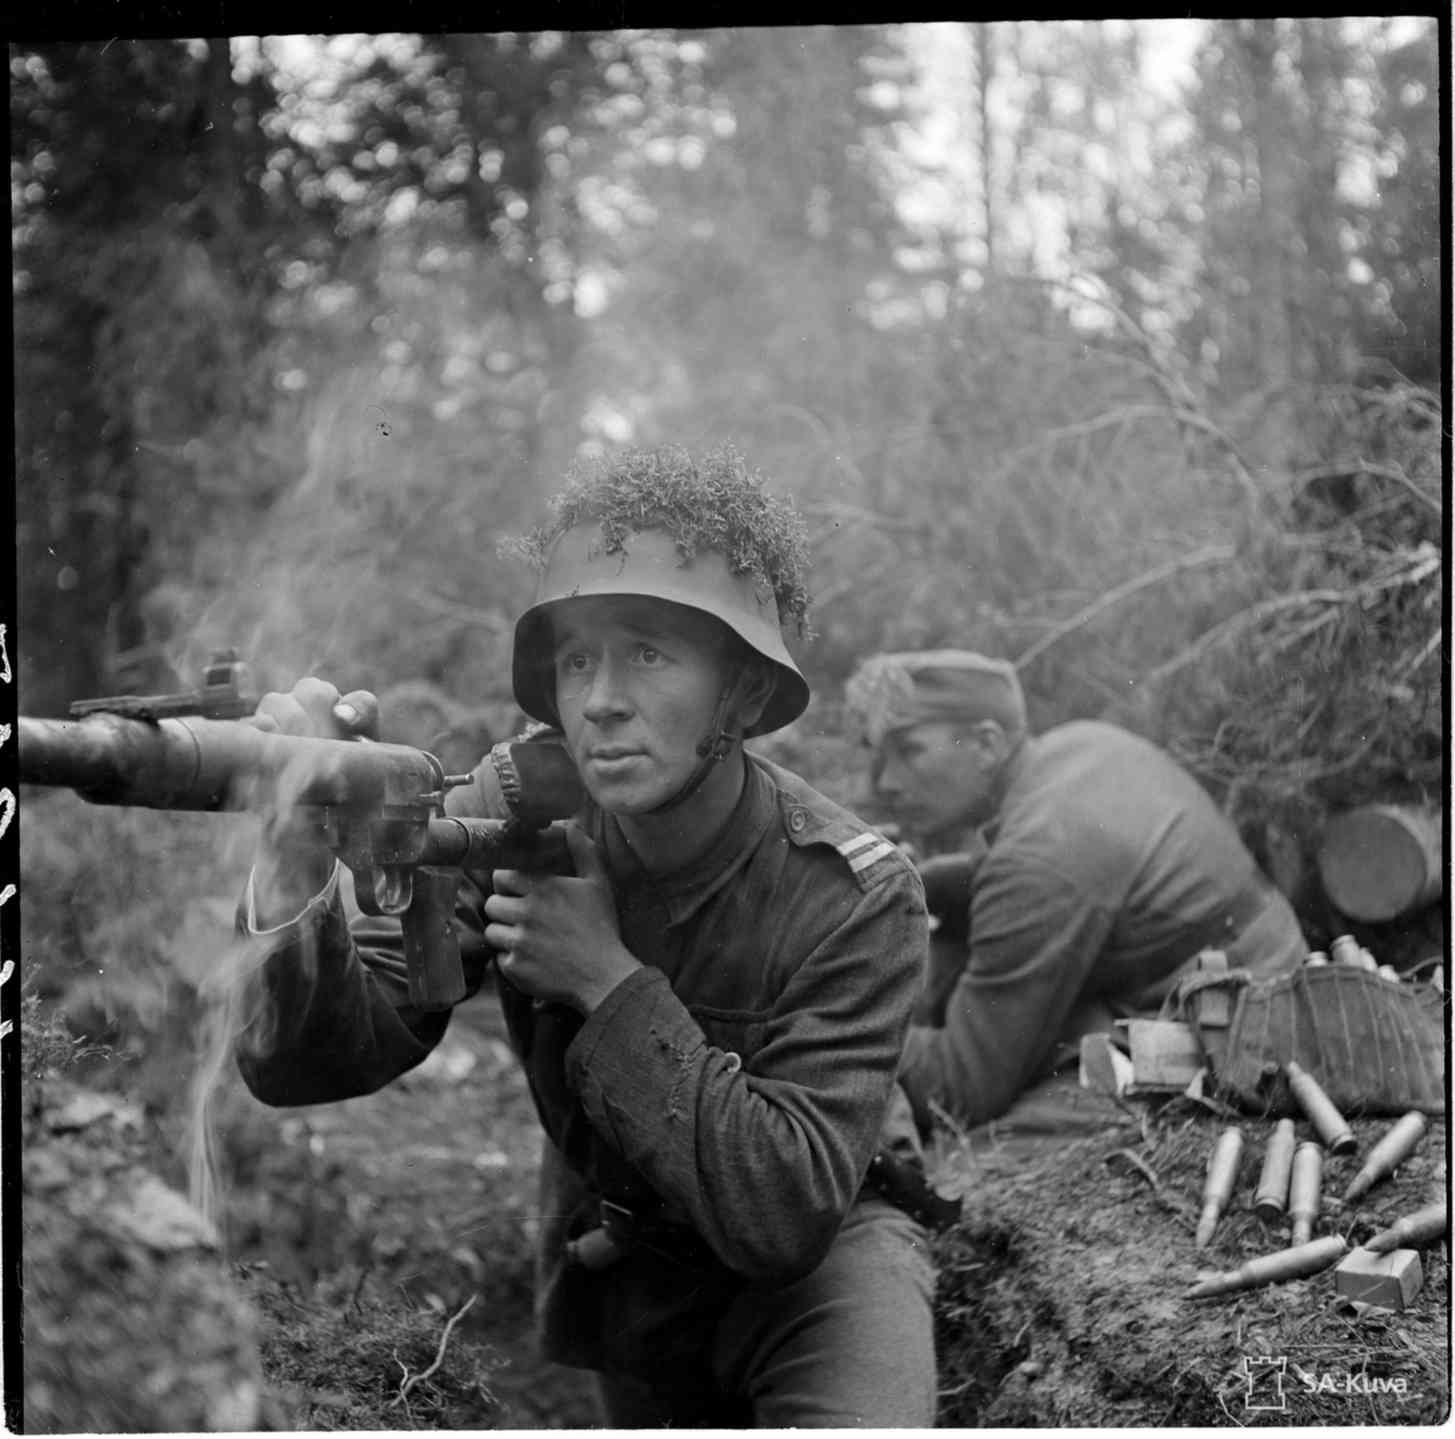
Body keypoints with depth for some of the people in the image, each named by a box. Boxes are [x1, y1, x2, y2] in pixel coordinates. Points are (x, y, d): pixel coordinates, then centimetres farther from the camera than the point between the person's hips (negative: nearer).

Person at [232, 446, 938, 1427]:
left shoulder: (853, 897, -25)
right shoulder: (516, 815, -17)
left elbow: (784, 1211, -31)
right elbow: (310, 1067, -24)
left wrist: (609, 978, -35)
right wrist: (295, 873, -44)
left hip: (821, 1252, -3)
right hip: (610, 1263, 4)